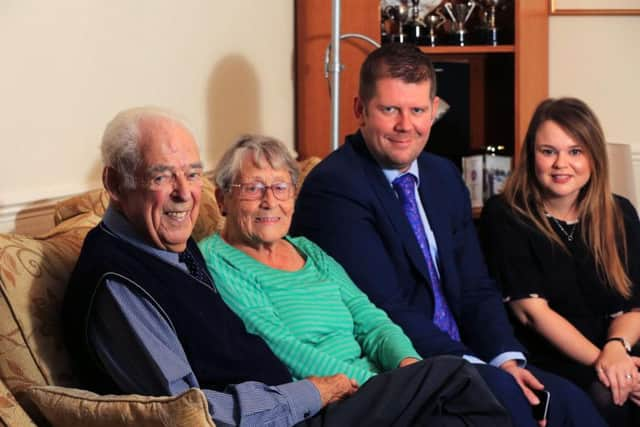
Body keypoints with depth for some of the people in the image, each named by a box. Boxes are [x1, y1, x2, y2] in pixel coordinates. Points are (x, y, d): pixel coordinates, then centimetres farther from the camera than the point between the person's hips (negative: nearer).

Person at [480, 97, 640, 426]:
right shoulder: (505, 215, 0)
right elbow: (530, 309, -7)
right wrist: (599, 359, -17)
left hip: (611, 355, 4)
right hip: (543, 363, -4)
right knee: (606, 398, -33)